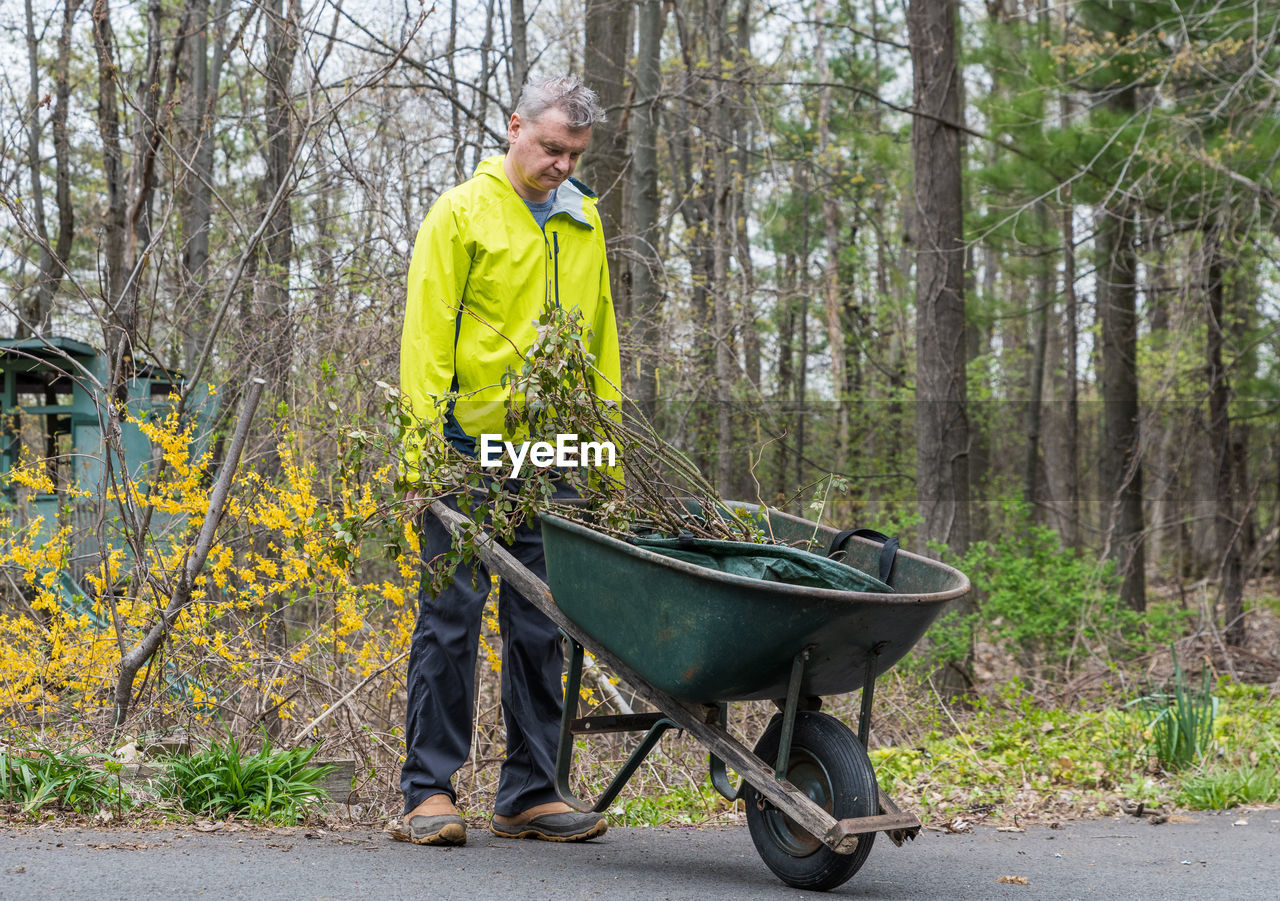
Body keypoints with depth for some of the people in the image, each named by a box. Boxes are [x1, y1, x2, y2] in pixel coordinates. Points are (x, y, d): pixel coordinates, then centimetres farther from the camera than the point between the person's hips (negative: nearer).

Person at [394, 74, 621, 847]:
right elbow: (426, 334, -5)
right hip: (470, 448, -5)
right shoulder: (463, 212, 0)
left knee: (541, 626, 6)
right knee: (452, 617, -3)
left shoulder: (584, 224, 16)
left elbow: (600, 338, 21)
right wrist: (423, 446, -13)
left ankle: (531, 792, 13)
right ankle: (430, 791, 4)